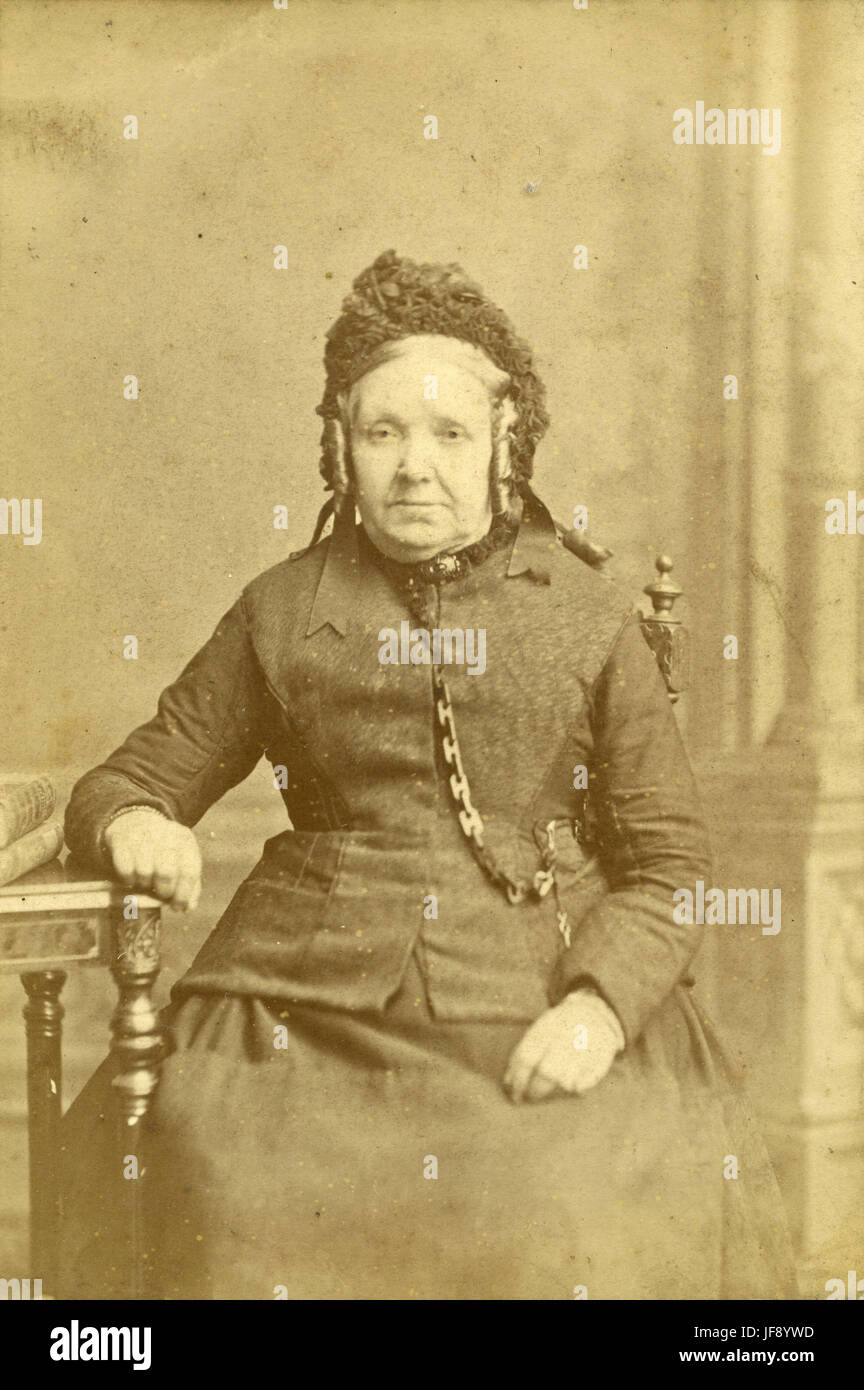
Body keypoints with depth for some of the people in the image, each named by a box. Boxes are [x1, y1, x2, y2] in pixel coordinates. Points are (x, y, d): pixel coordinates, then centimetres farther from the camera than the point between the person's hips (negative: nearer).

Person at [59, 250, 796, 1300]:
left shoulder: (585, 618, 6)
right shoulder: (281, 611, 9)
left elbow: (670, 859, 5)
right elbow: (131, 778, 16)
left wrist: (600, 1002, -11)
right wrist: (132, 827, -8)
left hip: (542, 1013, 0)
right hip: (308, 1005, 1)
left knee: (586, 1232, -22)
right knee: (236, 1214, -22)